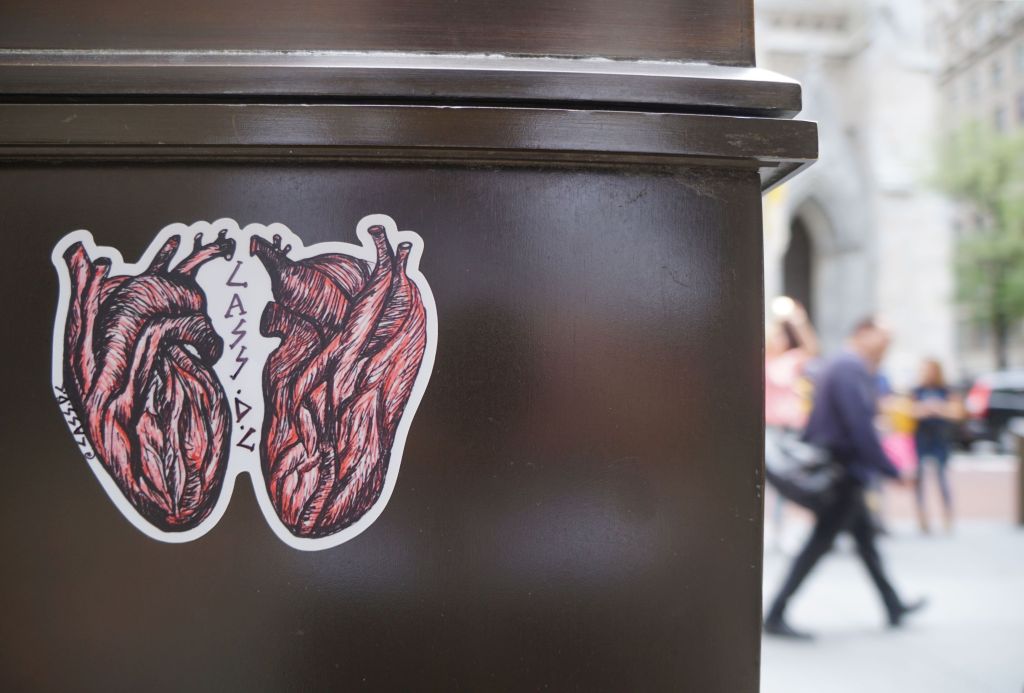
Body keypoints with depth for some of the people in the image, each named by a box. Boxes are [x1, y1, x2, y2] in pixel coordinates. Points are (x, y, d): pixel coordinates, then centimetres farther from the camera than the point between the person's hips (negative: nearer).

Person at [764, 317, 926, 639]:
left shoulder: (836, 366, 14)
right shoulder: (851, 371, -17)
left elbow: (813, 423, 18)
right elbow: (862, 429, -24)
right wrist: (893, 472, -17)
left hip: (835, 469, 10)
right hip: (846, 473, -10)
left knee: (865, 536, 19)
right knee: (819, 544, -7)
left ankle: (894, 607, 34)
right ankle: (775, 616, -3)